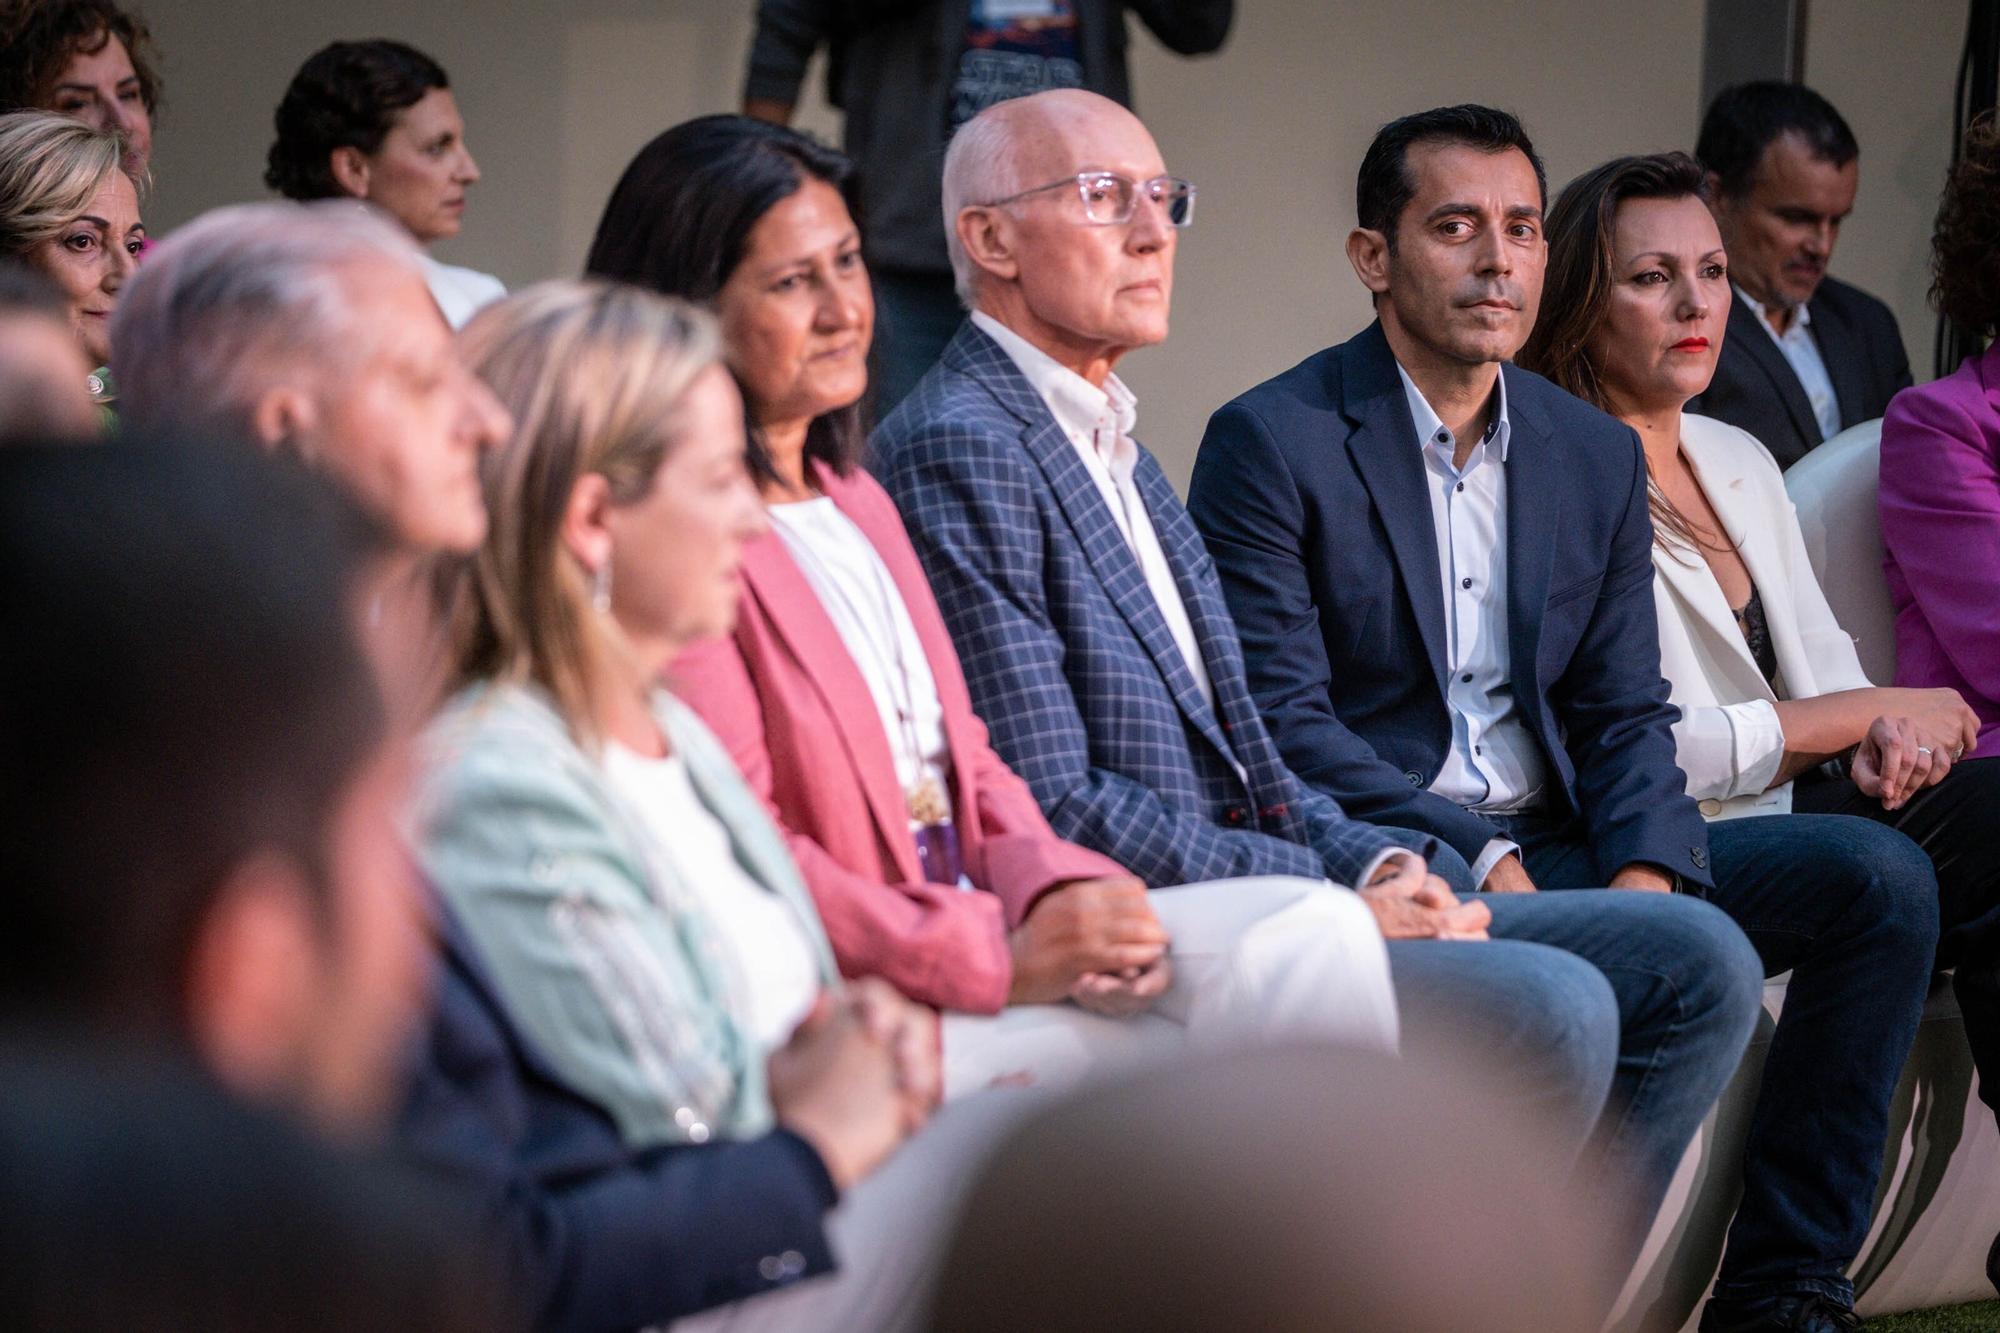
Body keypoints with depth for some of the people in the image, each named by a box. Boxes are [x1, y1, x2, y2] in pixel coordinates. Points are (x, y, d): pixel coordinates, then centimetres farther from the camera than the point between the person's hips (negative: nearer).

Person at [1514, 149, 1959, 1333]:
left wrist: (1886, 741, -3)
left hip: (1779, 806, 8)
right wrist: (1874, 712, -9)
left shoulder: (1741, 463, 18)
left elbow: (1822, 661, 22)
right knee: (1877, 875, -33)